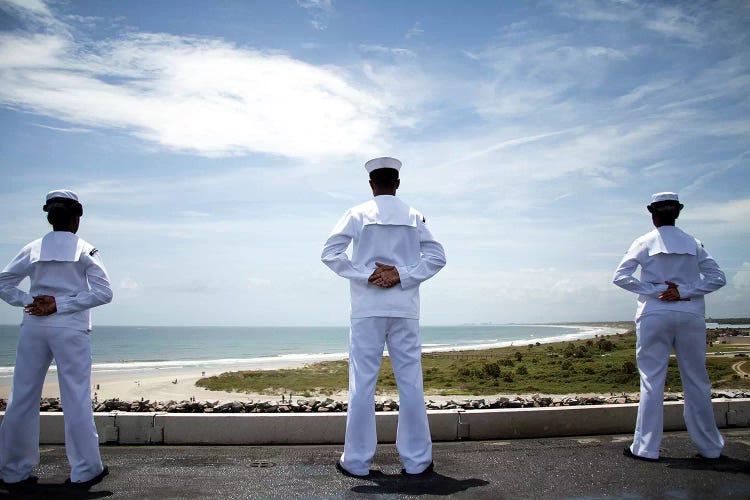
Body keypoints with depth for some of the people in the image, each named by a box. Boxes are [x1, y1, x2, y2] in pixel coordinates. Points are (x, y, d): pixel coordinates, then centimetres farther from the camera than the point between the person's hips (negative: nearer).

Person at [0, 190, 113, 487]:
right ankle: (85, 470, 8)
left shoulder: (33, 249, 8)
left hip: (33, 327, 4)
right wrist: (60, 304, -9)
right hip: (70, 329, -3)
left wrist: (28, 302, -2)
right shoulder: (85, 250, -1)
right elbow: (104, 293, -10)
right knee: (76, 399, 1)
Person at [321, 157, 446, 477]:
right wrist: (402, 276, -6)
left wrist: (365, 276, -8)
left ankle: (356, 461, 9)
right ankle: (417, 460, 13)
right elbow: (437, 256, 1)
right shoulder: (413, 216, 8)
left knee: (362, 384, 3)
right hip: (405, 310, 2)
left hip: (367, 310, -1)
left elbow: (330, 253, -8)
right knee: (410, 382, 6)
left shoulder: (358, 214, 2)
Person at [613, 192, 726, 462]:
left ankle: (646, 447, 3)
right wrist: (683, 291, -8)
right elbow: (718, 277, 1)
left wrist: (655, 290, -8)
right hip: (690, 315, 3)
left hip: (654, 315, -2)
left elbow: (620, 277, -9)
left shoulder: (644, 243, 0)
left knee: (652, 381, 1)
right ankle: (709, 447, 20)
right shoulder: (693, 244, 8)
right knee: (696, 381, 11)